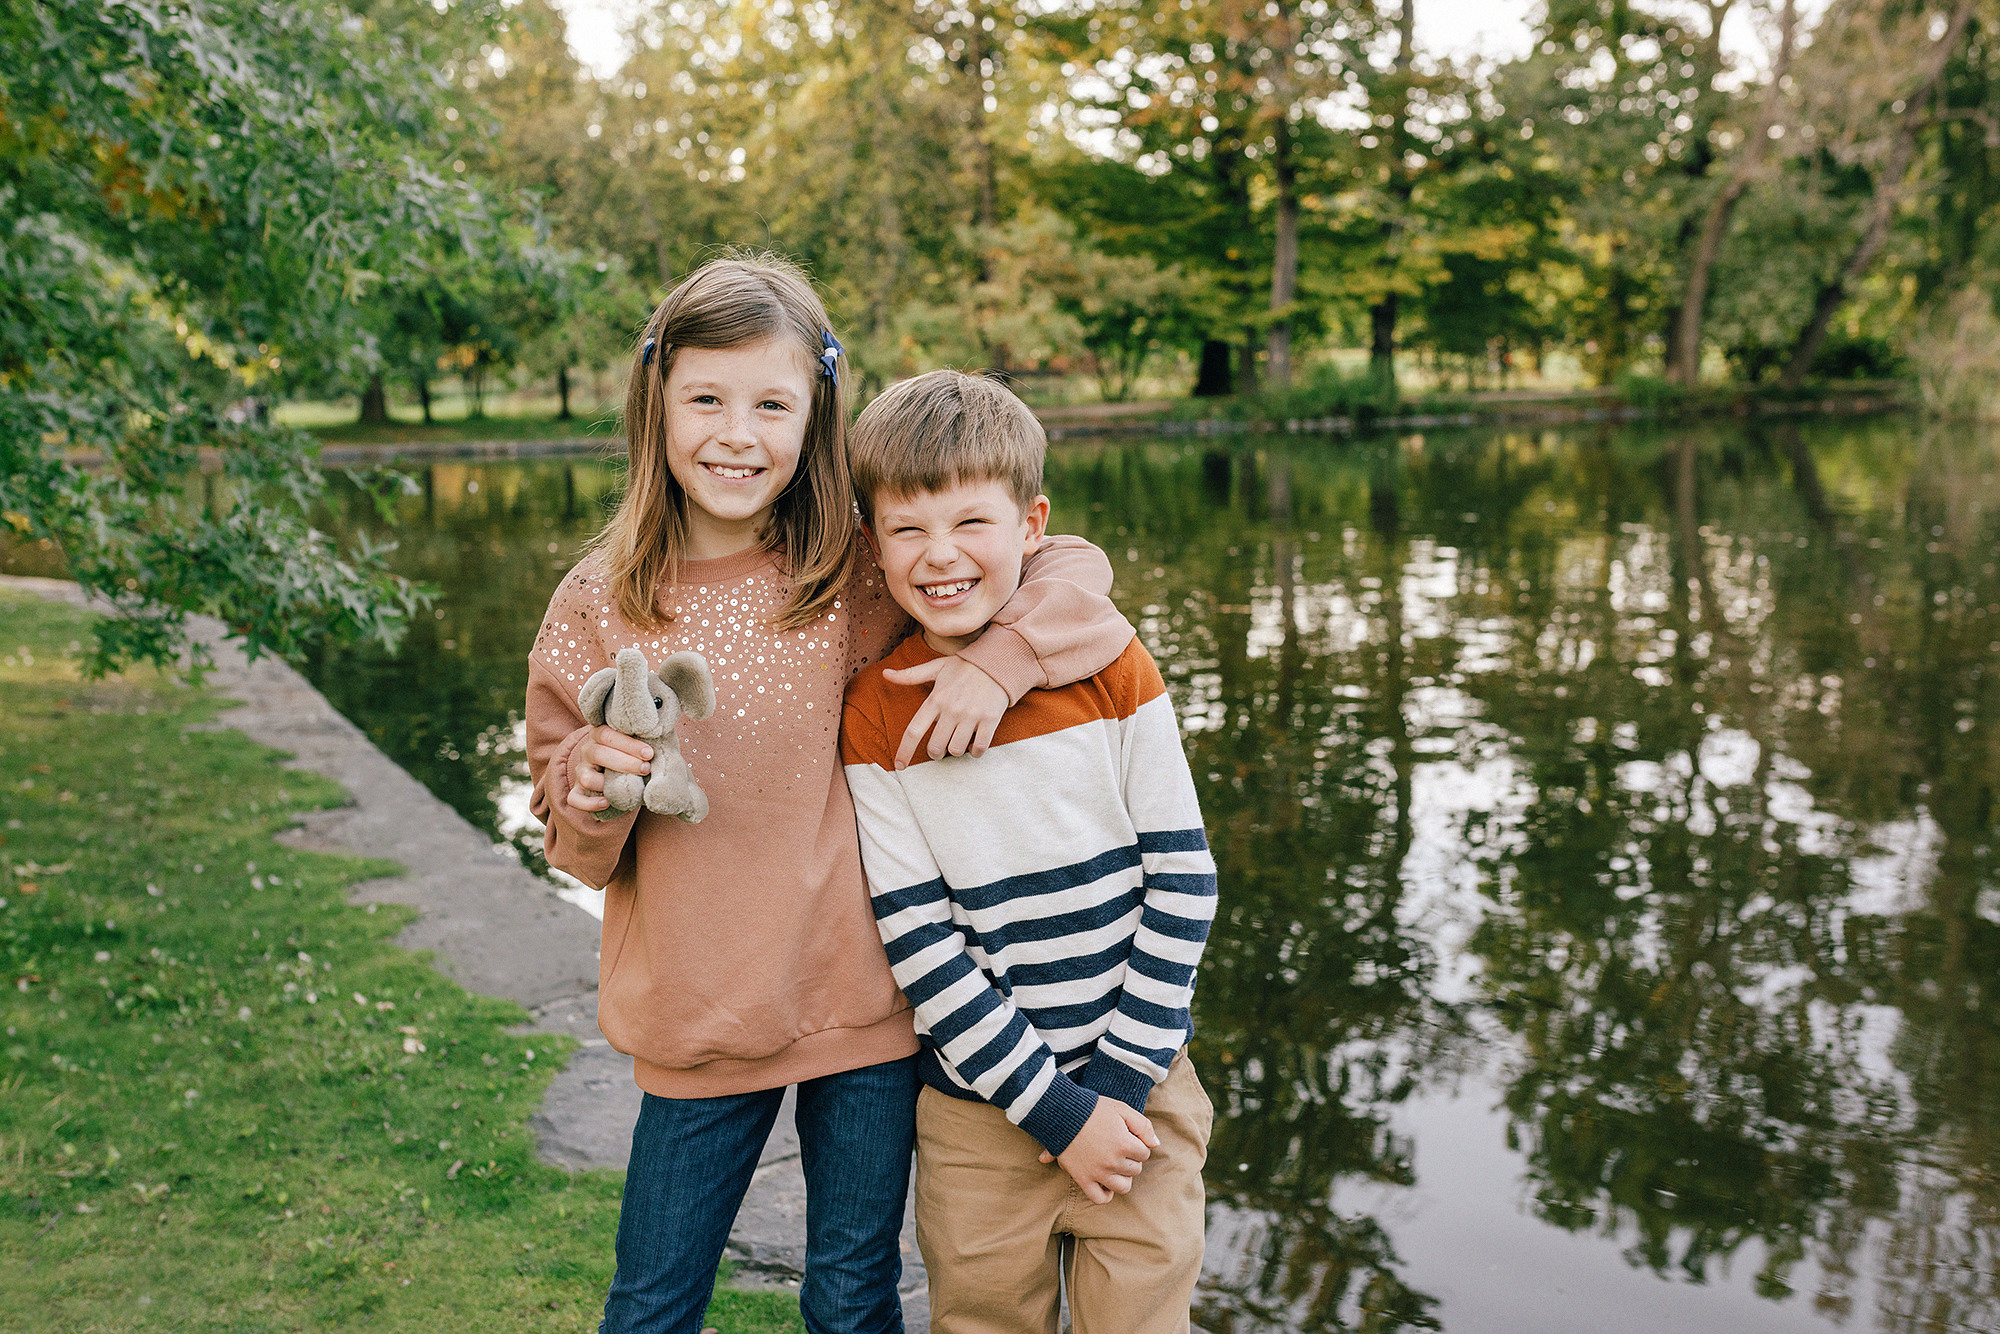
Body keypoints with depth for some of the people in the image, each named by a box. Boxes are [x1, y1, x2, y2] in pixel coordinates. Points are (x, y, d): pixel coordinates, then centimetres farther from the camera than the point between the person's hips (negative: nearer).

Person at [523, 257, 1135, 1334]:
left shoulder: (867, 578, -7)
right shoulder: (598, 608, -4)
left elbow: (1068, 569, -2)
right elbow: (577, 852, 3)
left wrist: (999, 658, -20)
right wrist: (591, 789, -19)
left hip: (865, 998, 0)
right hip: (695, 1015, 1)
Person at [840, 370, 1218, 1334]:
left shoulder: (1113, 668, -6)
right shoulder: (873, 714, -8)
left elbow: (1183, 878, -5)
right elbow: (916, 939, -9)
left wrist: (1121, 1079, -9)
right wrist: (1055, 1107, -13)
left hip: (1139, 1089, 0)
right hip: (978, 1111, 0)